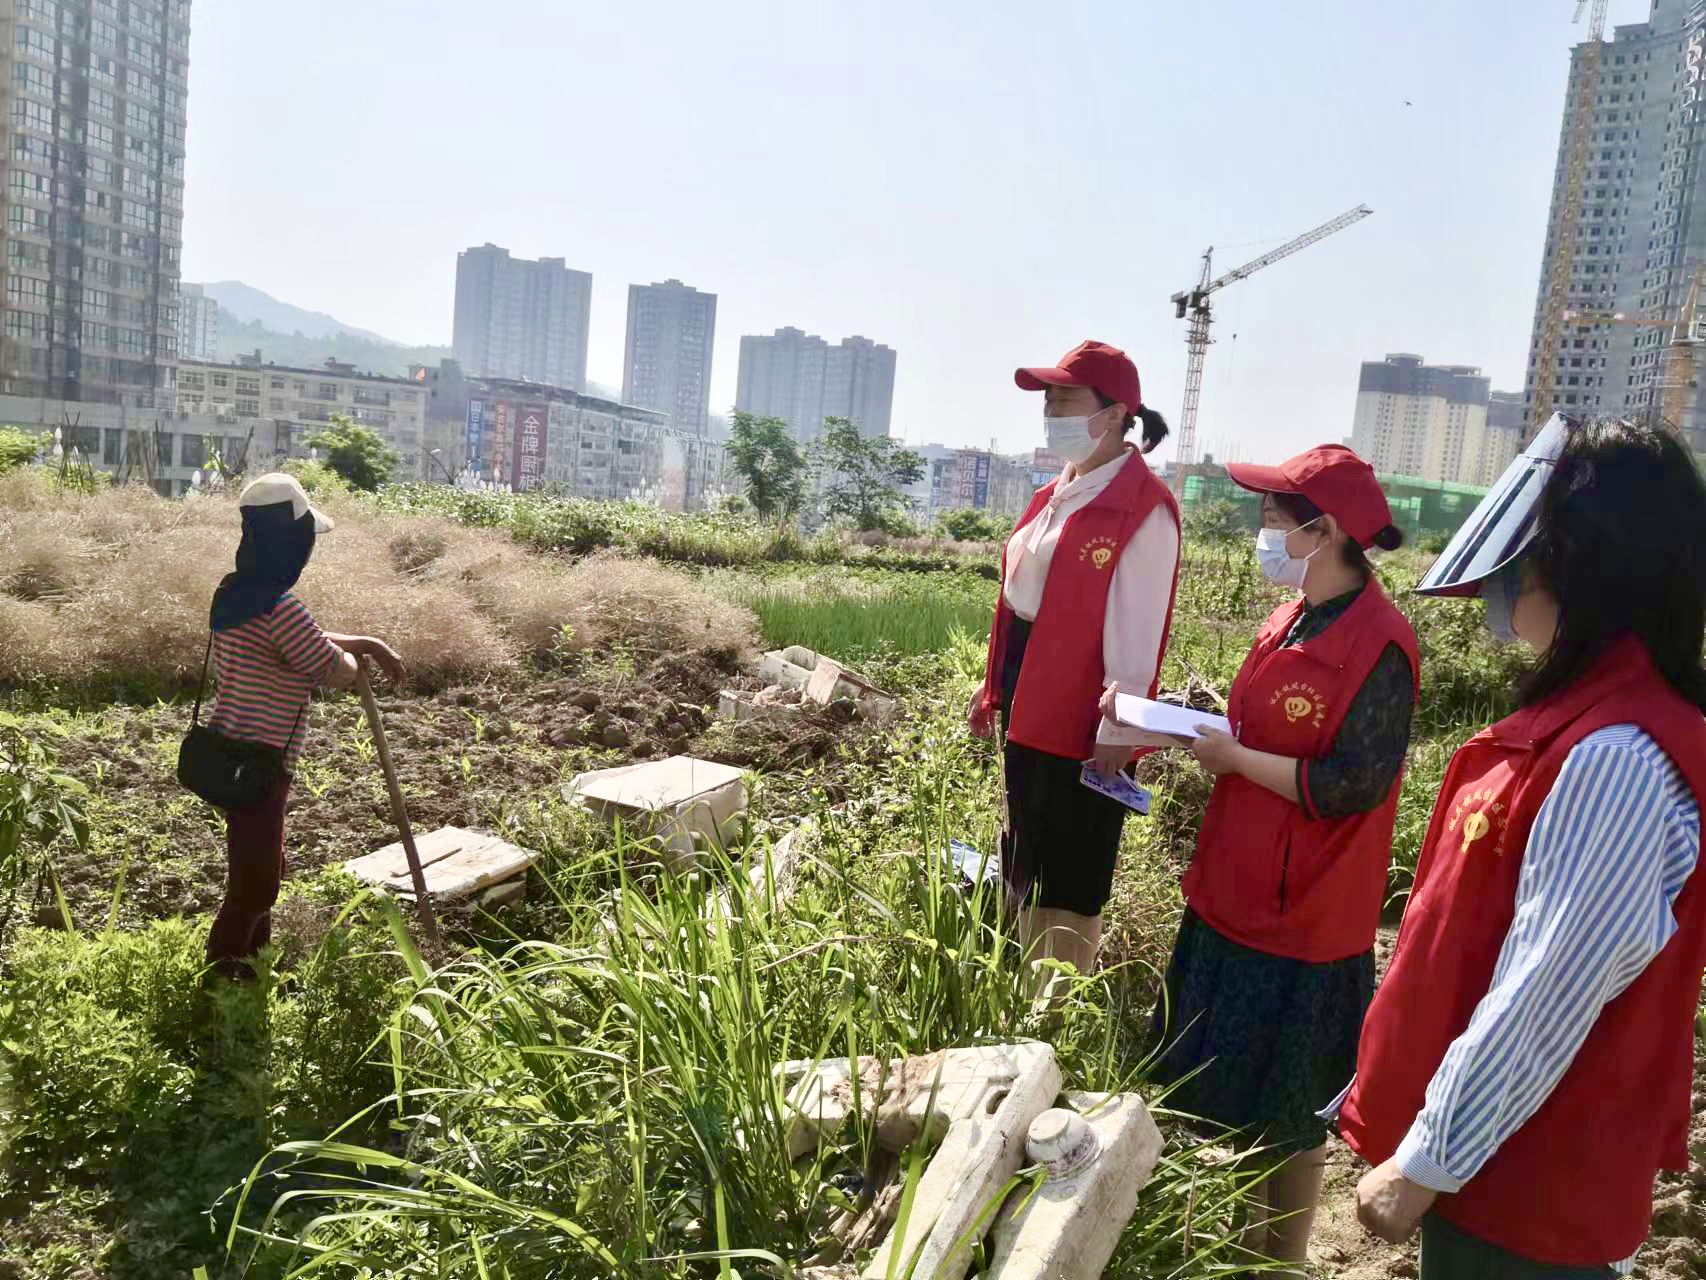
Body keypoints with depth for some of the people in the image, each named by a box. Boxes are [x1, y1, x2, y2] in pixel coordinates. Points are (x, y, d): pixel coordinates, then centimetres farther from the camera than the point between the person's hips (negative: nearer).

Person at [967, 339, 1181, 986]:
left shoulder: (1143, 510, -17)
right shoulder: (1059, 492, 12)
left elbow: (1136, 635, -19)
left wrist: (1118, 731, -19)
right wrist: (994, 687, 18)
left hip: (1083, 722, -9)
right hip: (1030, 707, 9)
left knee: (1068, 885, 5)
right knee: (1025, 868, 20)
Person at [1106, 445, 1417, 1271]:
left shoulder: (1378, 645, -21)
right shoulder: (1291, 621, 7)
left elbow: (1350, 786, -24)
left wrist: (1232, 758, -17)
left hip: (1304, 918, -9)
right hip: (1235, 893, 9)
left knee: (1286, 1110, 9)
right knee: (1219, 1081, 21)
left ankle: (1282, 1258, 31)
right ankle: (1231, 1236, 42)